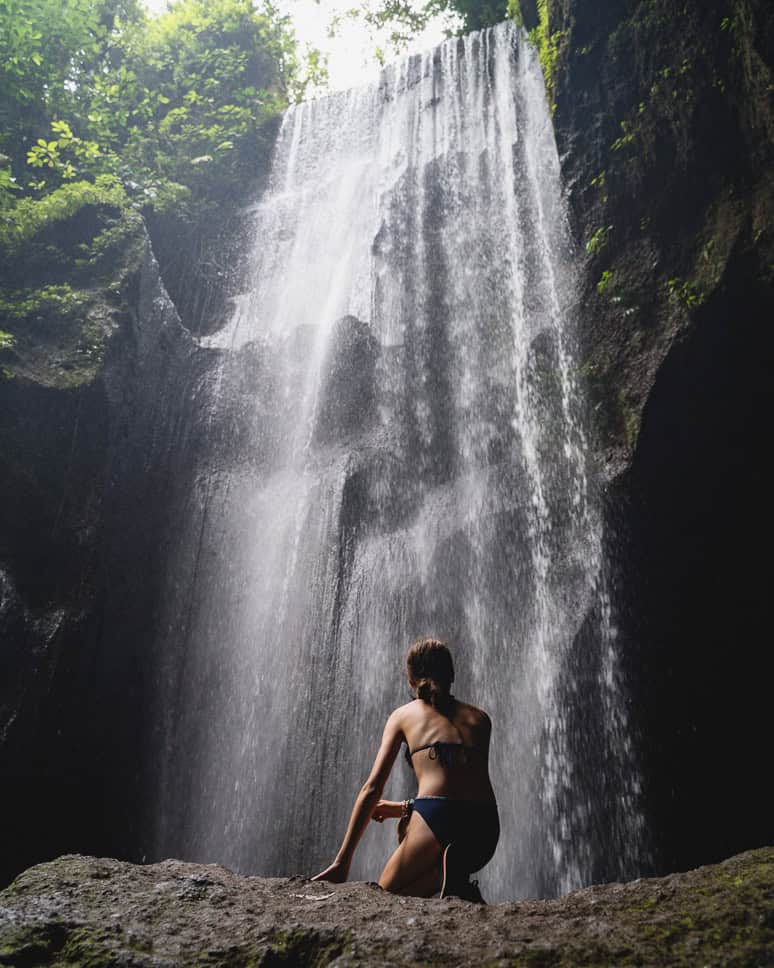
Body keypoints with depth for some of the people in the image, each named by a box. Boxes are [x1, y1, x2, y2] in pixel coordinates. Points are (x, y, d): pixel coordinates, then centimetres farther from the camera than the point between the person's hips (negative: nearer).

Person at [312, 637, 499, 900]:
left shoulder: (403, 715, 12)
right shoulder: (480, 718, 20)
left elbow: (372, 789, 7)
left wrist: (342, 863, 10)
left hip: (436, 819, -4)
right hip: (485, 828, 5)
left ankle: (445, 871, -9)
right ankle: (455, 874, 0)